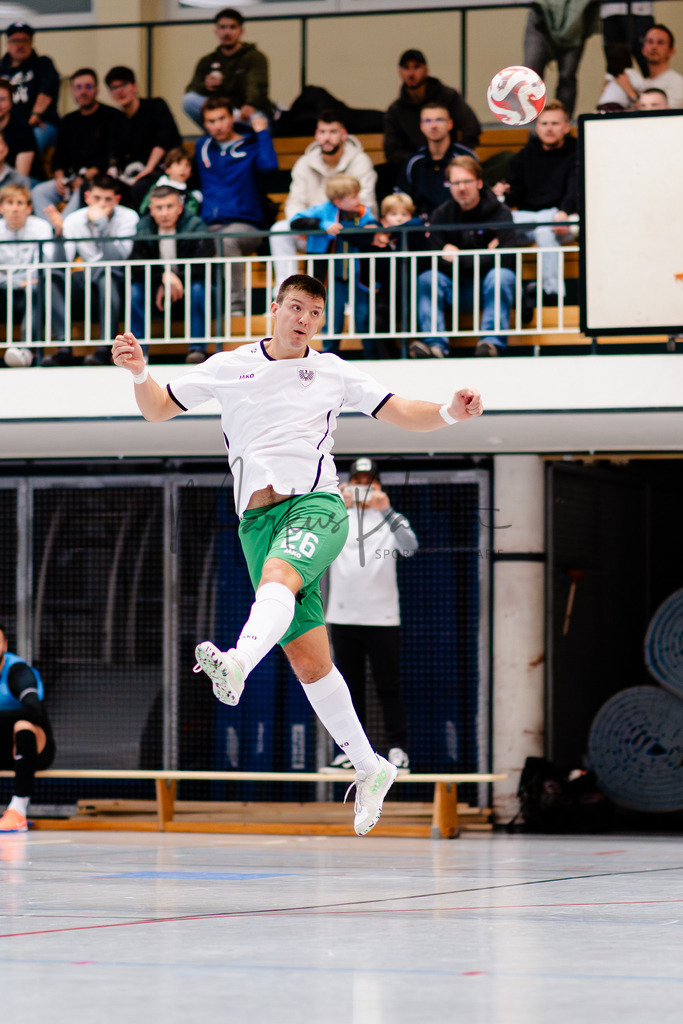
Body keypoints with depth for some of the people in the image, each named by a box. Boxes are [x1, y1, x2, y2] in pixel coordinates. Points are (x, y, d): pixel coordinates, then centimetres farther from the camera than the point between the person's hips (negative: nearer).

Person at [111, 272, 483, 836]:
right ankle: (369, 768, 10)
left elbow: (402, 413, 12)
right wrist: (140, 371, -4)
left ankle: (237, 665, -65)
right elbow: (157, 409, 17)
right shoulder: (230, 366, 15)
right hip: (258, 516, 2)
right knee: (309, 659, -1)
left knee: (278, 573, -37)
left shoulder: (333, 371, 13)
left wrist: (449, 412, -8)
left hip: (316, 501, -2)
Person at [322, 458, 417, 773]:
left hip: (383, 619, -2)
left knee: (389, 687, -3)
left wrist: (386, 511, -30)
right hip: (343, 618, 2)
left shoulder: (389, 520, 4)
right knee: (349, 688, 6)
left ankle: (398, 750, -1)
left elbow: (410, 547, -15)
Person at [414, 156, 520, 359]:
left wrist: (460, 259, -16)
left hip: (494, 288, -3)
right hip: (459, 292, 3)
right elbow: (435, 260, -8)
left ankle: (492, 341, -43)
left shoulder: (499, 213, -7)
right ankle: (435, 344, -37)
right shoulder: (441, 215, 2)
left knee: (501, 275, -33)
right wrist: (483, 258, -17)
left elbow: (507, 258, -19)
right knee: (426, 278, -22)